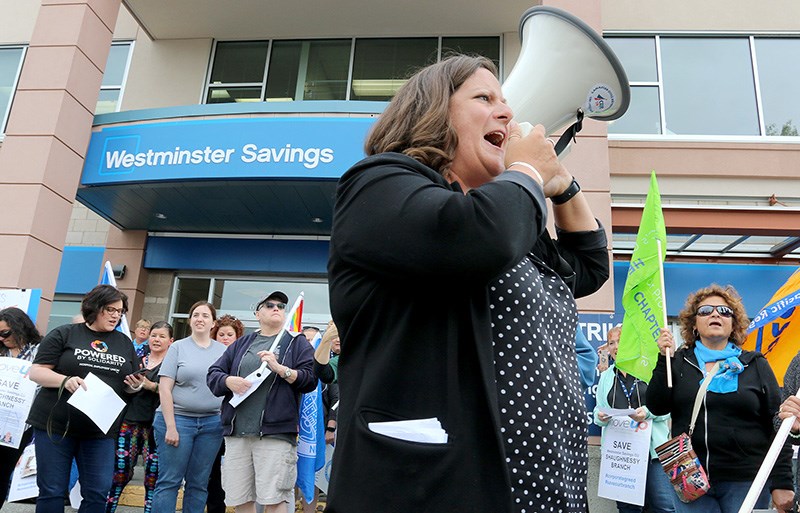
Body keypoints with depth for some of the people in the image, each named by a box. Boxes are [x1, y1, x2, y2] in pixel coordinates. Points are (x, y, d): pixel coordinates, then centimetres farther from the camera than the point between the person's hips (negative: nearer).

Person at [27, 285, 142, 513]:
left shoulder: (125, 343, 11)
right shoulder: (64, 334, -1)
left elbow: (130, 385, 17)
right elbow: (36, 372, -4)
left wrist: (135, 386, -6)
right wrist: (65, 380, -22)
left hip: (101, 430, 3)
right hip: (55, 424, -2)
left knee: (98, 493, 1)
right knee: (52, 491, 4)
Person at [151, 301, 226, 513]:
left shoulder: (223, 351, 8)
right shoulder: (178, 347, 1)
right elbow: (164, 389, -4)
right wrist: (170, 426, -11)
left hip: (212, 423, 3)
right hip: (178, 418, -2)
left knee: (199, 484, 9)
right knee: (169, 481, 0)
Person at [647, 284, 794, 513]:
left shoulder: (755, 365, 5)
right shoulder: (680, 362, 5)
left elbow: (778, 426, 2)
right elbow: (657, 407, -5)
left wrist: (782, 483, -4)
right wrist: (665, 358, -10)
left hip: (745, 480, 0)